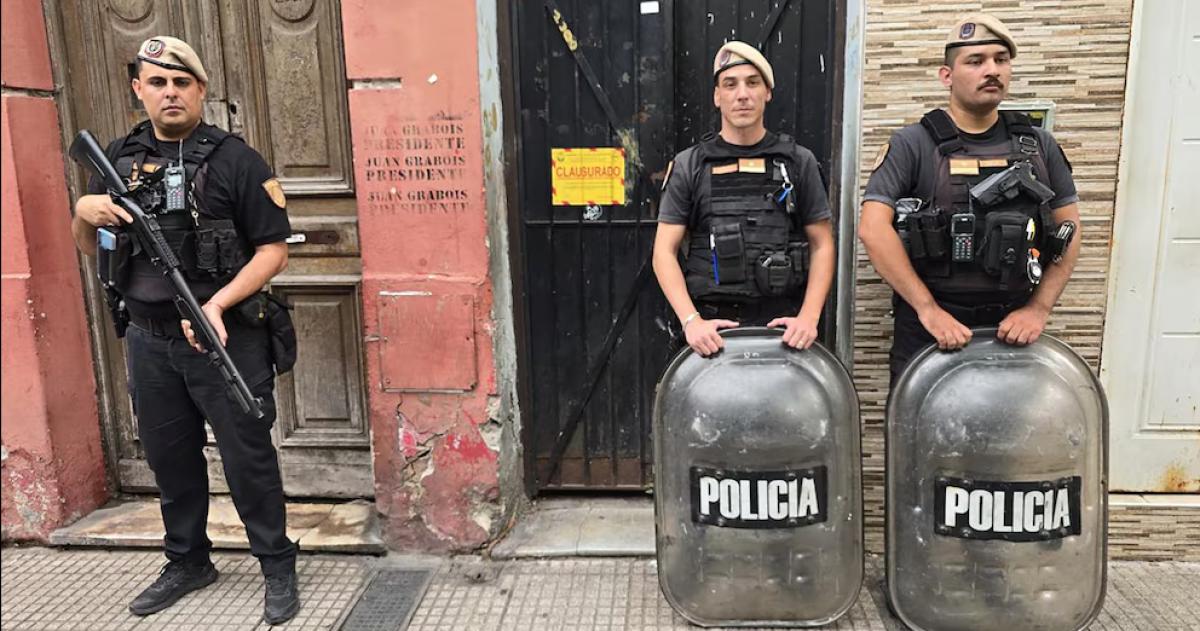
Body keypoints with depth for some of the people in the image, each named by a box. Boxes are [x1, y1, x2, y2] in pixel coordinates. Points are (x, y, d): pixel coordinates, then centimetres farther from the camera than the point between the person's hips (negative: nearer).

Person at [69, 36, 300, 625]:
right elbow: (89, 247, 17)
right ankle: (187, 561, 35)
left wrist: (216, 305, -22)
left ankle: (278, 566, 18)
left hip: (225, 338, -5)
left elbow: (272, 249, -10)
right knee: (169, 457, 17)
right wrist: (83, 211, -6)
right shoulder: (118, 158, 8)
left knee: (247, 457, 2)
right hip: (147, 341, 5)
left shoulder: (234, 159, -7)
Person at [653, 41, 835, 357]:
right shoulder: (689, 166, 5)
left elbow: (822, 245, 7)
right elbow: (664, 252, 2)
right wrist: (691, 320, -11)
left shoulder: (799, 162, 8)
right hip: (712, 329, 0)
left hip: (783, 328, 1)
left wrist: (808, 317, -7)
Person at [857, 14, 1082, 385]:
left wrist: (1038, 309, -4)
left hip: (1011, 329, 3)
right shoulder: (912, 145, -4)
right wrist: (928, 309, -17)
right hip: (928, 328, -3)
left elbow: (1068, 230, 9)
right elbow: (873, 228, -14)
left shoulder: (1038, 146, 8)